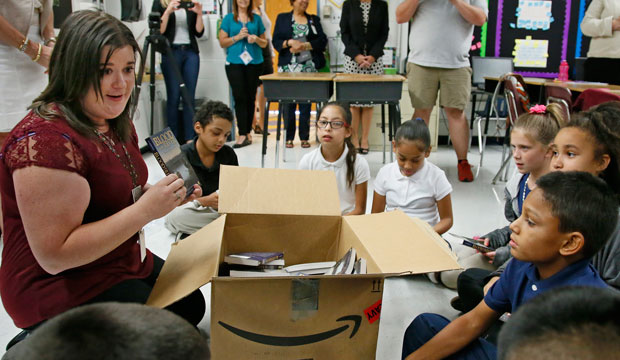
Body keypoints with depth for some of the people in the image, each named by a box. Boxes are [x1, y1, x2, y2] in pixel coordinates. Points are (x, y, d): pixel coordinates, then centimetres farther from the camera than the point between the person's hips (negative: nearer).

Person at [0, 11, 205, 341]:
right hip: (60, 289, -9)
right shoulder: (45, 140, -26)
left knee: (192, 306, 21)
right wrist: (145, 209, -30)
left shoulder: (116, 123, 4)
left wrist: (167, 196, -4)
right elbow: (54, 256, -28)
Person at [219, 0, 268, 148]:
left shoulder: (256, 19, 13)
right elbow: (222, 42, 5)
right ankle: (243, 134, -11)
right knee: (240, 97, -9)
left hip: (254, 63, 2)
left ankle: (247, 132, 12)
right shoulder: (228, 18, 8)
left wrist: (256, 39, -5)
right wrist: (238, 37, -8)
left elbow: (264, 43, 16)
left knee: (250, 98, 4)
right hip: (234, 63, -2)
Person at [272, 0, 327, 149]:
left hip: (309, 67, 1)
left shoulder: (314, 20, 15)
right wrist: (290, 42, -13)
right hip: (288, 67, -1)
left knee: (306, 103, 0)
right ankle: (289, 137, 6)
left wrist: (304, 45, -9)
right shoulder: (282, 18, 12)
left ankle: (304, 137, 7)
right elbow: (276, 41, 5)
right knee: (288, 102, -2)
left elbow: (322, 41, 4)